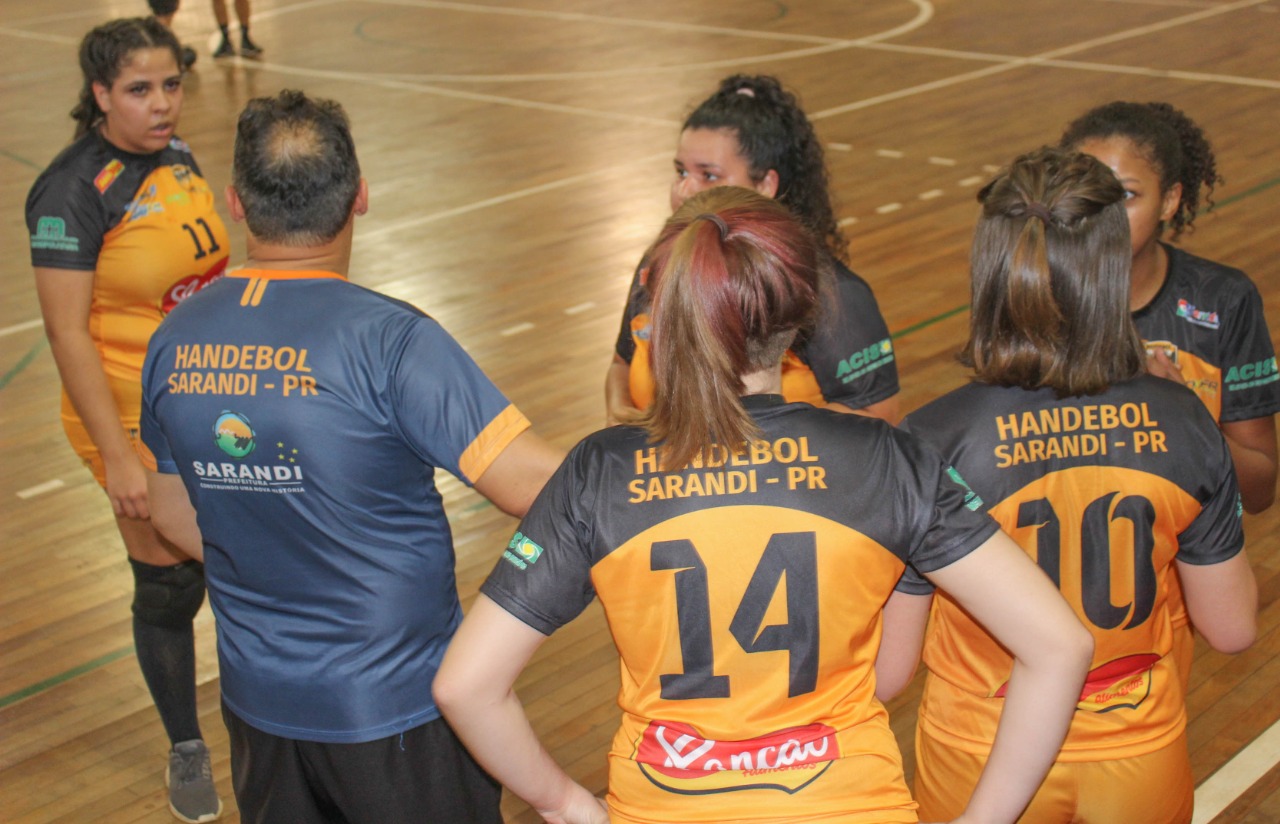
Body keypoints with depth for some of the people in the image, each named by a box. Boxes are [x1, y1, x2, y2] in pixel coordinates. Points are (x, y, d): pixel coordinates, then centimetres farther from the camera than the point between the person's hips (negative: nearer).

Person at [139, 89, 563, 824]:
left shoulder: (176, 341, -5)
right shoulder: (388, 340, -24)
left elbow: (176, 514, 8)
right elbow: (533, 484, -28)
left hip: (259, 701, 5)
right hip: (396, 708, -5)